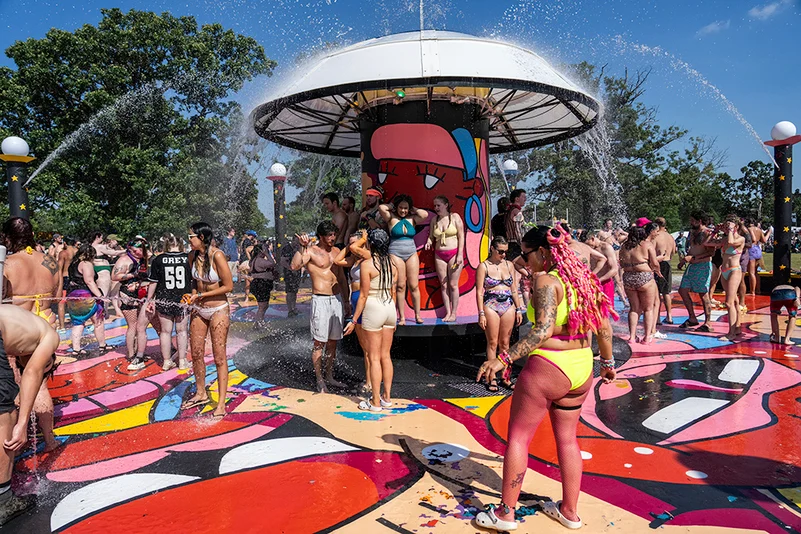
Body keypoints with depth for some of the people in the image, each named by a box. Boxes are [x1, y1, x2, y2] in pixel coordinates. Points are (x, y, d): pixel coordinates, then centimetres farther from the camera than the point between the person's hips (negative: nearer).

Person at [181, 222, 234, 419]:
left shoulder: (217, 256, -19)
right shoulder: (192, 255, 2)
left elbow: (228, 286, -17)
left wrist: (201, 295, -14)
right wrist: (192, 296, -2)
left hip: (218, 310, -7)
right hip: (198, 310, 7)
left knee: (219, 357, -1)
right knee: (196, 354, 12)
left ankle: (221, 404, 7)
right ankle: (201, 394, 31)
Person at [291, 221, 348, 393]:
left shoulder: (336, 251, 13)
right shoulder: (311, 251, -6)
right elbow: (294, 266, -24)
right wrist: (302, 247, -28)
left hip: (337, 299, 6)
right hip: (320, 300, -6)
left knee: (333, 341, 12)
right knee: (319, 342, -2)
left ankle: (330, 376, 24)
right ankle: (320, 380, 7)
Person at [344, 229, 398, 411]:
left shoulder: (366, 265, -13)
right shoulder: (392, 264, 6)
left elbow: (364, 295, -14)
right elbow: (393, 293, 11)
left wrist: (354, 320, -8)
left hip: (373, 309, -6)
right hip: (390, 308, 6)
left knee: (374, 358, 1)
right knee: (386, 355, 14)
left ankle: (375, 402, 9)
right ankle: (387, 397, 21)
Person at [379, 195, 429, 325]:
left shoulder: (411, 219, 9)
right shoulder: (391, 218, 1)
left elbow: (425, 214, -6)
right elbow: (381, 208, -15)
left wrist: (412, 210, 6)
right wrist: (391, 207, 3)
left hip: (412, 253, 3)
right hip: (396, 253, -3)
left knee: (414, 286, 1)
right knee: (400, 286, -2)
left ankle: (417, 315, 9)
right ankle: (402, 317, 3)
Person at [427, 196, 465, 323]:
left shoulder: (455, 217, -1)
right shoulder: (434, 220, 10)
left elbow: (461, 236, -4)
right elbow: (431, 236, 16)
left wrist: (460, 255, -11)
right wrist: (429, 243, -8)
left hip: (454, 253, -4)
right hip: (439, 255, 4)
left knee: (453, 284, -4)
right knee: (443, 285, 3)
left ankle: (454, 313, 3)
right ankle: (447, 312, 8)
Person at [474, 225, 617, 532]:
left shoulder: (546, 281, -16)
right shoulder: (582, 278, 7)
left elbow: (543, 330, -28)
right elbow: (604, 328, 11)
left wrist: (504, 359, -32)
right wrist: (608, 362, 23)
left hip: (548, 367, -8)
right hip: (581, 368, 8)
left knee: (518, 436, 6)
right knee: (567, 438, 20)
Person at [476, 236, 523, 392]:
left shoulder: (509, 265, 11)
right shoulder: (484, 266, -2)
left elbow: (514, 290, 14)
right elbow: (479, 292, -5)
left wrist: (519, 309, 10)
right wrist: (481, 313, -10)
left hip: (509, 306, 4)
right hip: (491, 306, -4)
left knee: (505, 343, 8)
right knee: (492, 343, 1)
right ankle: (492, 378, 9)